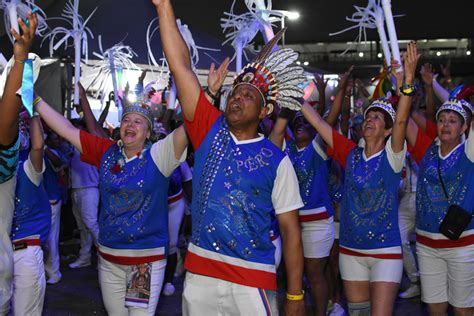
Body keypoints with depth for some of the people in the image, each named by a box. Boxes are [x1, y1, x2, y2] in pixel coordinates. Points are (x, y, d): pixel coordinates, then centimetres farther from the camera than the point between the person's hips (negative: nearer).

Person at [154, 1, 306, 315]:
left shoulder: (277, 160, -3)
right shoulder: (210, 131, 3)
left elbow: (291, 230, -2)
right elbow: (181, 66, -3)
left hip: (253, 279, -2)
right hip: (200, 271, 3)